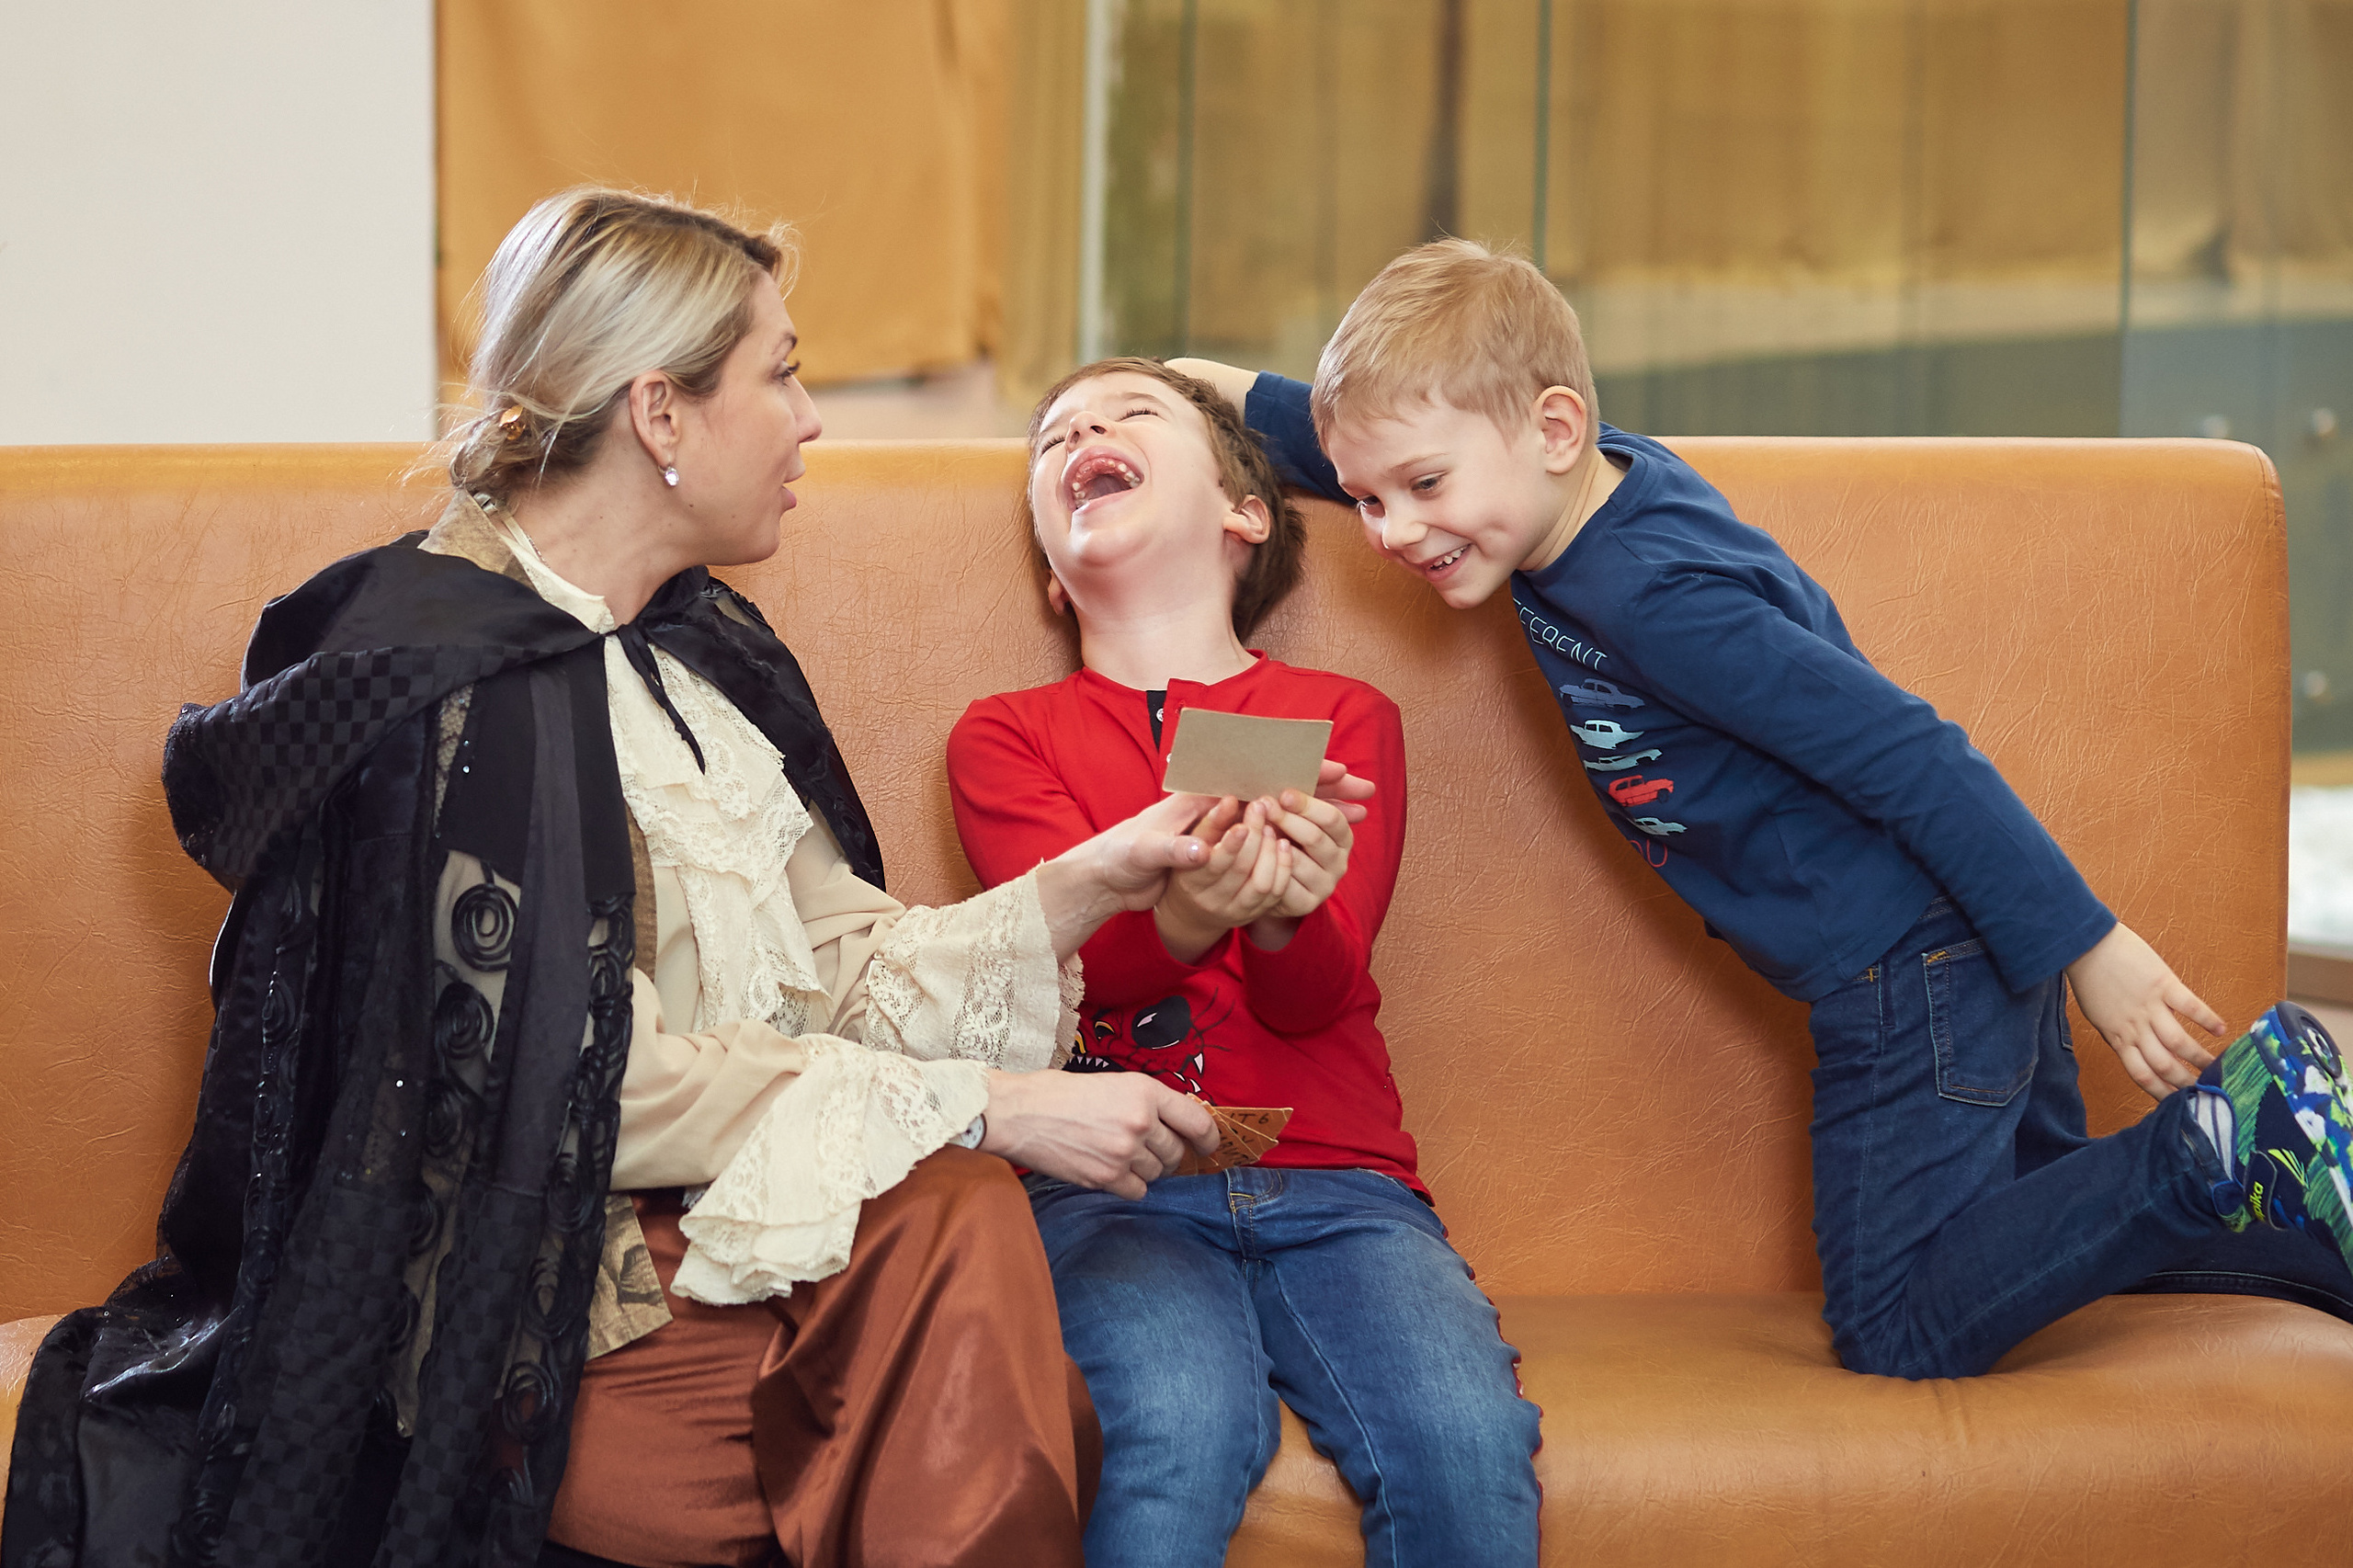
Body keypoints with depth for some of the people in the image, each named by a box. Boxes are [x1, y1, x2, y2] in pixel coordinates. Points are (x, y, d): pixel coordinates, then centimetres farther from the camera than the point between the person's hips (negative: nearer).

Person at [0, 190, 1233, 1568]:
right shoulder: (450, 684, -14)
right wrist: (996, 1111, -19)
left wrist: (1093, 882, -3)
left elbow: (844, 964, 10)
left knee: (957, 1224, -24)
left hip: (705, 1228, 7)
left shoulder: (696, 646, 15)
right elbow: (618, 1085, -18)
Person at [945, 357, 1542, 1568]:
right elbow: (1082, 955, -3)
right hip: (1112, 1184, -1)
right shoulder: (1004, 736, 17)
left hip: (1336, 1184, 1)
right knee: (1178, 1431, -34)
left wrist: (1284, 912, -24)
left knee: (1467, 1442, -29)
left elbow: (1315, 993, 2)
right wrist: (1187, 911, -27)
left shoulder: (1344, 716, 17)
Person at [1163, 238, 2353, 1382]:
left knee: (1901, 1332, -3)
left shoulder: (1663, 603, -25)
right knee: (2028, 1246, 22)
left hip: (1920, 975, -10)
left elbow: (1912, 757, -26)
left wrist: (2087, 948, -25)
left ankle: (2219, 1153, -7)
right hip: (1958, 961, 10)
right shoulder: (1614, 478, 1)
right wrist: (1248, 402, 19)